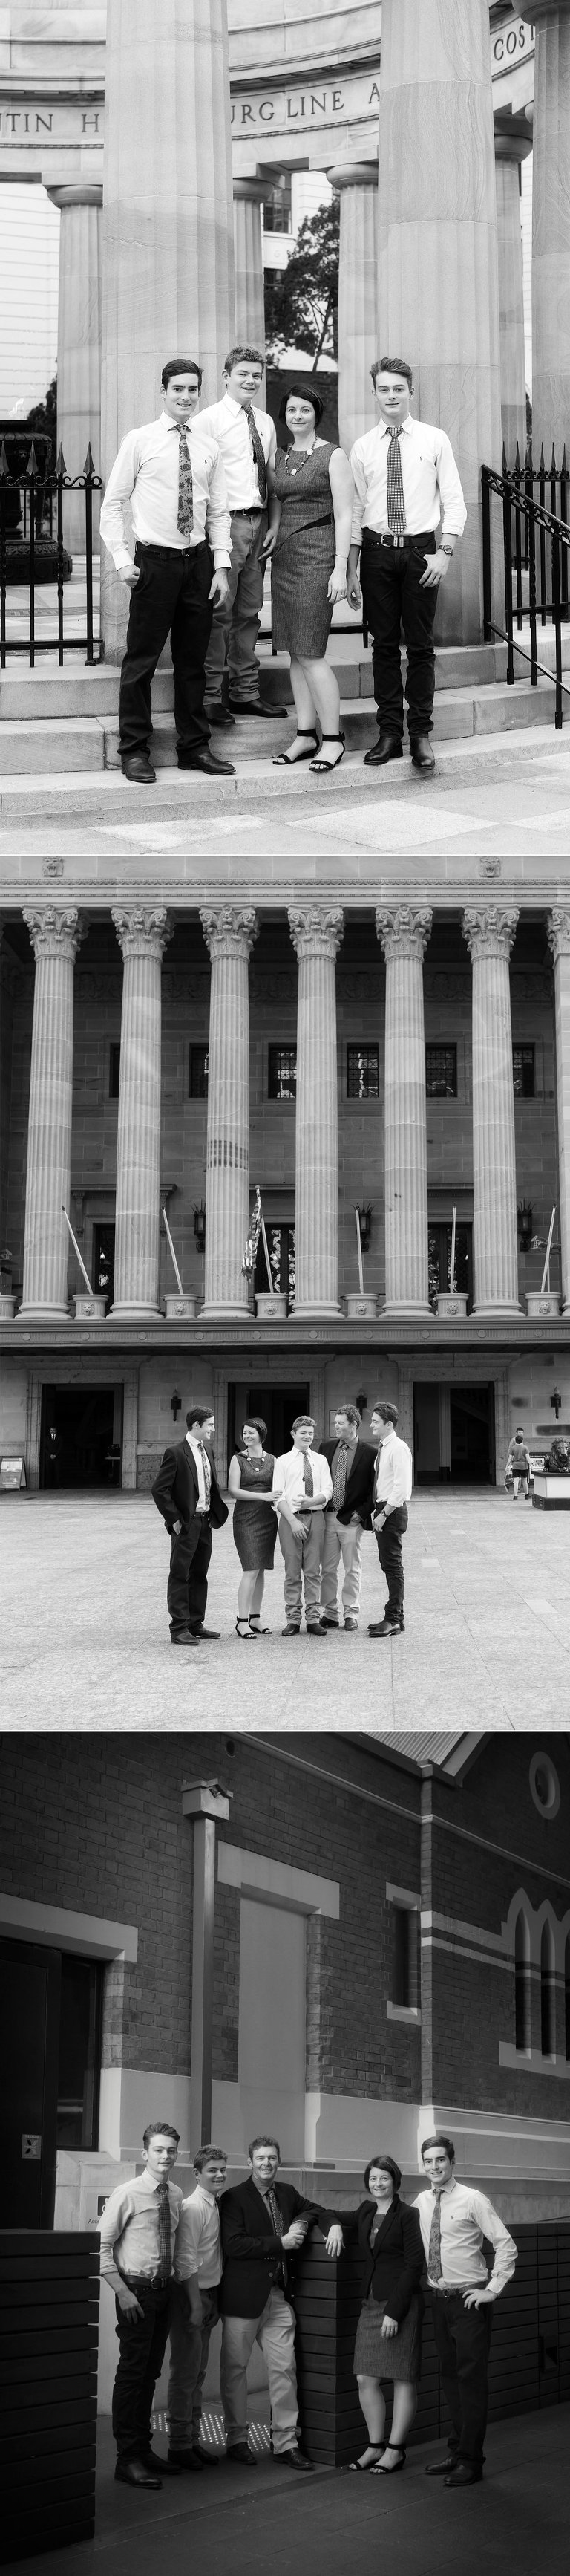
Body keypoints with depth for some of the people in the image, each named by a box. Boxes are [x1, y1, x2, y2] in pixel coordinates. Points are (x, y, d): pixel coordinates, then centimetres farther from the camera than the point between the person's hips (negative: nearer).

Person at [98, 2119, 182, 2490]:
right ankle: (128, 2458, -2)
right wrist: (123, 2292, -15)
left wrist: (176, 2281, 8)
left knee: (151, 2373, 13)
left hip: (164, 2289, 6)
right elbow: (102, 2246, -11)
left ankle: (143, 2448, 24)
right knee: (132, 2373, -6)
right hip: (136, 2290, -6)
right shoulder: (127, 2195, -12)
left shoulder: (176, 2196, 7)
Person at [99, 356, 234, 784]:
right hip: (154, 560, -4)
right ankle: (135, 750, 6)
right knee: (142, 660, -1)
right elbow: (113, 504, 0)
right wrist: (122, 560, -9)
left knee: (193, 660, 11)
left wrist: (222, 566, 3)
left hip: (198, 561, 4)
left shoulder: (209, 447, 8)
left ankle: (195, 747, 19)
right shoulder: (140, 441, -2)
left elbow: (219, 512, 12)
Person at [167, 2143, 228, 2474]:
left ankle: (193, 2439, 21)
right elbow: (185, 2259, -19)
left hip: (209, 2294, 9)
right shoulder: (193, 2208, -16)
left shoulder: (217, 2205, 10)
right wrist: (196, 2305, -20)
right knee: (185, 2373, -4)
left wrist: (214, 2302, 15)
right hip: (190, 2294, -9)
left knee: (198, 2373, 14)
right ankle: (179, 2445, 1)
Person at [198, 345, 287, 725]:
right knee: (219, 610, -7)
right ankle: (212, 696, -2)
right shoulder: (211, 419, -6)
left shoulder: (265, 422, 15)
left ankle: (245, 691, 20)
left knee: (249, 610, 12)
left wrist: (274, 524, 9)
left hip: (258, 523, 7)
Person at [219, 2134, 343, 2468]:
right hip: (244, 2296, -5)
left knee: (285, 2368, 2)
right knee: (235, 2367, 4)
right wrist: (281, 2243, -18)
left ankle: (286, 2441, 9)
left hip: (280, 2296, 5)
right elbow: (233, 2245, -18)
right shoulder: (235, 2198, -7)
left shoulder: (287, 2193, 12)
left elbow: (318, 2211, 25)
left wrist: (333, 2225, 2)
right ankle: (237, 2439, 17)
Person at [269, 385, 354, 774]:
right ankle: (306, 735, 12)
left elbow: (344, 517, -8)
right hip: (284, 554, 7)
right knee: (295, 653, 6)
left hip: (317, 556, -7)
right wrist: (274, 534, 6)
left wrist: (340, 570, -13)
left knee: (310, 653, -10)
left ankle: (333, 738, -2)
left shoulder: (333, 456, -5)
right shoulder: (280, 456, 14)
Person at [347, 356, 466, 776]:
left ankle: (421, 736, 5)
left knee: (421, 645, 0)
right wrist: (352, 569, 3)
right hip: (377, 551, 2)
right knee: (384, 644, 4)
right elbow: (355, 509, 7)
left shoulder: (435, 440, 2)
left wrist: (445, 552, -10)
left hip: (421, 551, -1)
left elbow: (454, 502, 1)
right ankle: (389, 733, 11)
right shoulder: (362, 447, 6)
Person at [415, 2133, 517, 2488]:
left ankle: (471, 2461, 0)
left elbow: (507, 2246, -12)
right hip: (440, 2298, 6)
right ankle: (457, 2451, 21)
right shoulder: (421, 2202, 6)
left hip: (469, 2299, -6)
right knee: (451, 2378, 12)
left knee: (471, 2379, -4)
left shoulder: (472, 2200, -11)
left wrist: (492, 2290, -13)